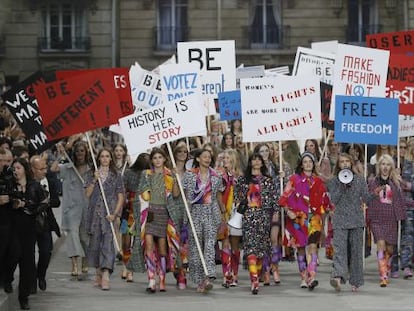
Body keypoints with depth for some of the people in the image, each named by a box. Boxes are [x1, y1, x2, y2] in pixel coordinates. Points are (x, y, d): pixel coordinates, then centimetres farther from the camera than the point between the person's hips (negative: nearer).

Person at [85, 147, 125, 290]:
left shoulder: (116, 175, 5)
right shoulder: (93, 174, 11)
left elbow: (121, 196, 3)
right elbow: (88, 194, 4)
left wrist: (114, 213, -8)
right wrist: (94, 180, -9)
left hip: (109, 213, -3)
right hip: (95, 213, 3)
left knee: (108, 243, -13)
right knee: (95, 242, 7)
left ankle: (105, 276, -22)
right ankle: (98, 274, 20)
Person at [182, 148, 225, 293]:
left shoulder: (216, 176, 10)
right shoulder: (189, 174, 4)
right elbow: (184, 193, 4)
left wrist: (223, 211, 20)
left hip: (211, 214, 0)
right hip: (194, 212, 0)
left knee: (210, 243, -14)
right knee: (195, 246, 0)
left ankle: (208, 277, -26)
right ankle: (199, 279, 7)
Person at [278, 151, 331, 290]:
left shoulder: (318, 181, 13)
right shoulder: (294, 179, 5)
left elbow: (324, 200, 20)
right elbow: (285, 197, 1)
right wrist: (288, 211, -12)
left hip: (314, 217, 1)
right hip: (298, 217, -1)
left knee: (312, 246, -14)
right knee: (301, 248, 3)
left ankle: (312, 277, -24)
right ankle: (304, 278, 13)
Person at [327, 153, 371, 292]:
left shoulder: (359, 180, 8)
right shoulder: (334, 181, 6)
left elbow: (366, 199, 2)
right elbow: (333, 200, -4)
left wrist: (352, 185, -10)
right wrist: (342, 186, -12)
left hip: (357, 219, 1)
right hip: (340, 220, -1)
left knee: (356, 249, 2)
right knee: (339, 248, -16)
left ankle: (355, 281, 10)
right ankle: (338, 277, -31)